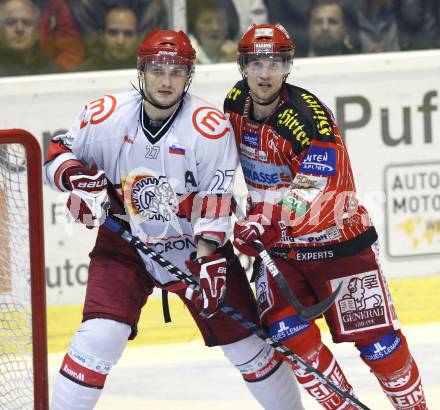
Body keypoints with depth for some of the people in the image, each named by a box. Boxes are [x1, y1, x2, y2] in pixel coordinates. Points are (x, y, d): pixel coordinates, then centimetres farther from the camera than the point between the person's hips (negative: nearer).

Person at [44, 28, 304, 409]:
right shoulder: (105, 116, -14)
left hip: (195, 246, 0)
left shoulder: (211, 128, -18)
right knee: (100, 335, -18)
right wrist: (78, 177, -22)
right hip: (126, 242, 0)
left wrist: (209, 261, -26)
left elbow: (214, 202, -17)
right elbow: (58, 153, -1)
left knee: (245, 340, 4)